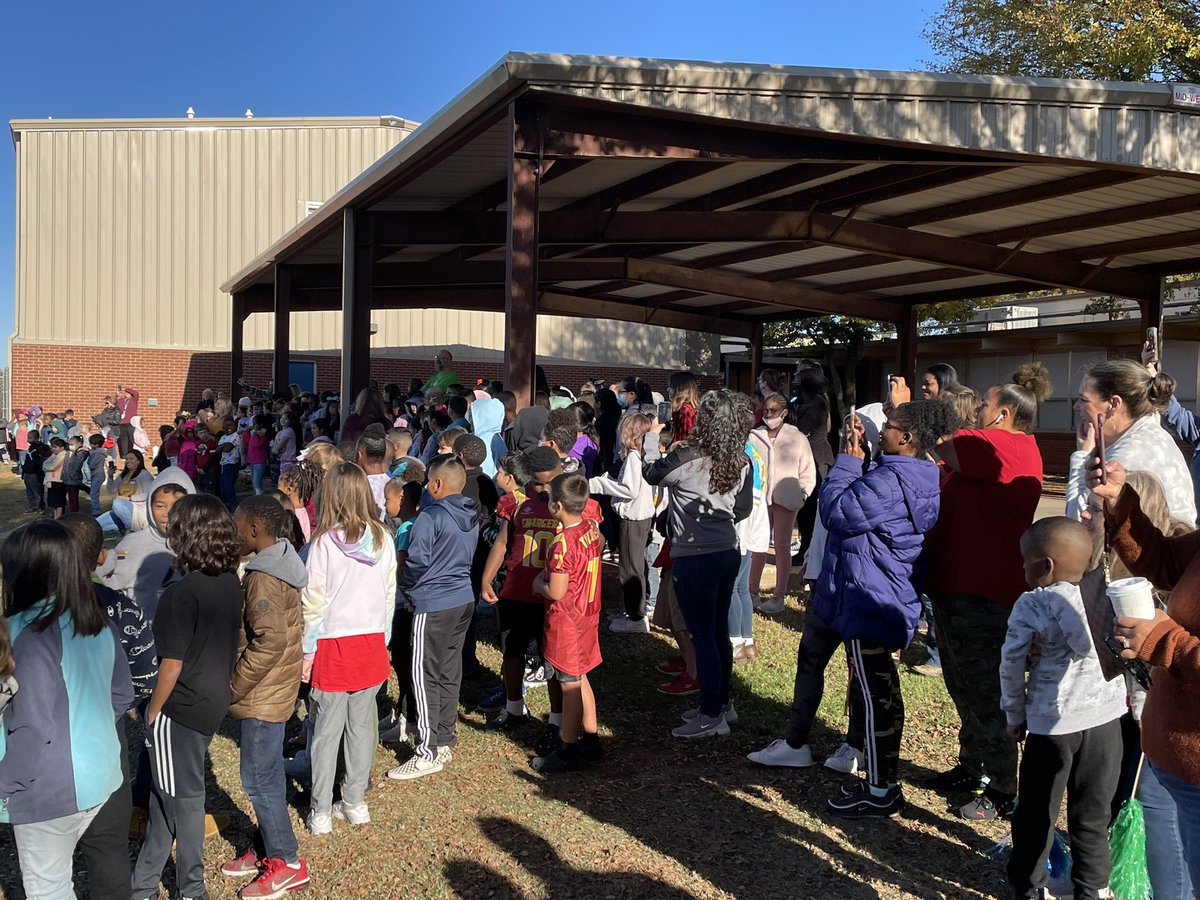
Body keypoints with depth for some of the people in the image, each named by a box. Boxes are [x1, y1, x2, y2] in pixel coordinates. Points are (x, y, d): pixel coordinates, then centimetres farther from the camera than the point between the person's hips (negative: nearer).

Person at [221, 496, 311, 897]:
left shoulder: (262, 578, -23)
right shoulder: (279, 564, 7)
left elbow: (269, 642, -28)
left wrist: (233, 687, -17)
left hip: (261, 695, -10)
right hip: (274, 689, 10)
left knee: (259, 779, 2)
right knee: (267, 774, 19)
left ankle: (287, 864, 13)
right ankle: (266, 850, 32)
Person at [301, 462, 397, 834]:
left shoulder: (324, 542, -15)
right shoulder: (383, 538, -3)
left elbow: (314, 601, -11)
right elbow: (390, 595, 4)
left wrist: (307, 651, -1)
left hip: (333, 646, -4)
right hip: (372, 643, 4)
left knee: (327, 731, 7)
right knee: (362, 725, 14)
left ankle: (321, 812, 16)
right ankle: (355, 802, 24)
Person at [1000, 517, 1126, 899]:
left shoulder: (1030, 605, -9)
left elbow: (1011, 665, -6)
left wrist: (1016, 715, 6)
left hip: (1052, 724, -2)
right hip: (1105, 720, 3)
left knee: (1037, 811, 13)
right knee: (1092, 813, 15)